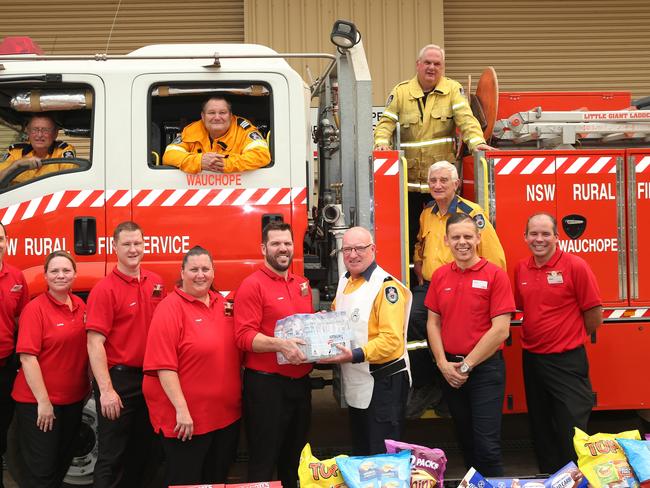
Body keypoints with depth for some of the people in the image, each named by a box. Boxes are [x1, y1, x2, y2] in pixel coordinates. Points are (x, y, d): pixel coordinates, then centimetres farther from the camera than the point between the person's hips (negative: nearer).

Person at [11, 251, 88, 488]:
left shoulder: (80, 306, 5)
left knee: (63, 463, 19)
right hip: (39, 403, -6)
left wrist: (89, 385, 5)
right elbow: (28, 357, -18)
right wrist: (43, 401, -20)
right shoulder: (35, 308, -13)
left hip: (73, 399, 6)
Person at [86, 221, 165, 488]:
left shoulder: (156, 283, 5)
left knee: (142, 449, 18)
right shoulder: (104, 289, -13)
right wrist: (106, 389, -23)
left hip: (149, 376, 6)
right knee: (112, 455, 3)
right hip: (117, 378, -6)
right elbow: (95, 343, -17)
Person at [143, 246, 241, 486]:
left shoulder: (222, 303, 7)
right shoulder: (170, 308, -14)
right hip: (187, 419, -7)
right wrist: (181, 410, -23)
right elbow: (164, 365, -20)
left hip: (227, 414, 7)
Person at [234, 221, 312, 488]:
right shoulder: (252, 285, -9)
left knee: (295, 457, 19)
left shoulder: (303, 284, 12)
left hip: (301, 382, 7)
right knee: (264, 461, 4)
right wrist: (279, 344, -30)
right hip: (265, 384, -7)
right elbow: (244, 336, -18)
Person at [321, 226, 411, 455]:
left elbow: (392, 339, -25)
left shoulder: (386, 286, -17)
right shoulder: (345, 282, 9)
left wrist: (355, 355, -32)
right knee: (359, 452, 20)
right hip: (355, 383, 8)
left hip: (384, 383, -8)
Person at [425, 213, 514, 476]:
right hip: (450, 371, 5)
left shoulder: (495, 275, -9)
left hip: (485, 368, -5)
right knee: (465, 439, 16)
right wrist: (443, 364, -5)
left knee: (487, 444, -3)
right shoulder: (439, 276, 6)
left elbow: (501, 330, -13)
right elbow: (433, 322, 8)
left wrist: (467, 365, -12)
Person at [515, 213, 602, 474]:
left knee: (572, 433, 0)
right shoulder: (521, 269, 4)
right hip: (531, 359, 6)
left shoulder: (575, 266, -12)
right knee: (541, 430, 17)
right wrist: (536, 336, 9)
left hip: (566, 361, -6)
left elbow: (595, 314, -8)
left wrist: (570, 339, 4)